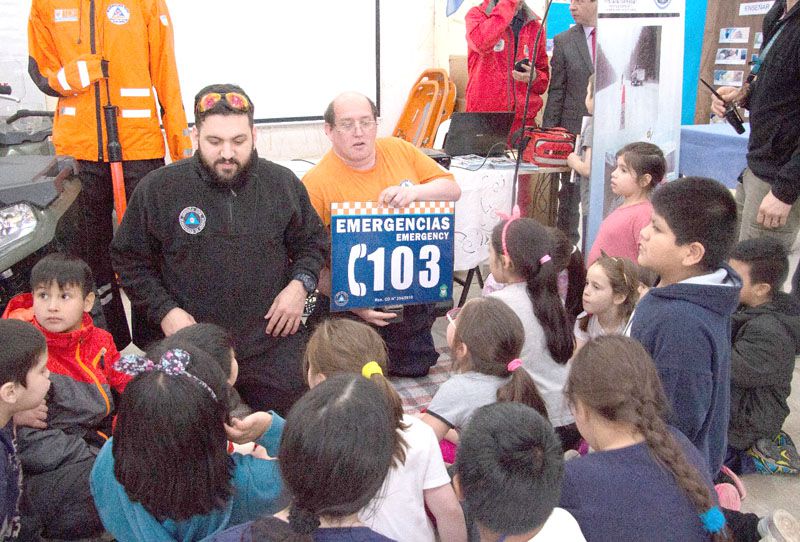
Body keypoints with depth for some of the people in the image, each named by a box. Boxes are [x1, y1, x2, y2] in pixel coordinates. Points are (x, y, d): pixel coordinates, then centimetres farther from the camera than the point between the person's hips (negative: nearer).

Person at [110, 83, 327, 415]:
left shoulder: (283, 184, 4)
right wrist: (164, 310, -6)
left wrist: (300, 284, -3)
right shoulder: (157, 189, -1)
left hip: (273, 342, 1)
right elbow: (129, 259, 7)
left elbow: (311, 242, 17)